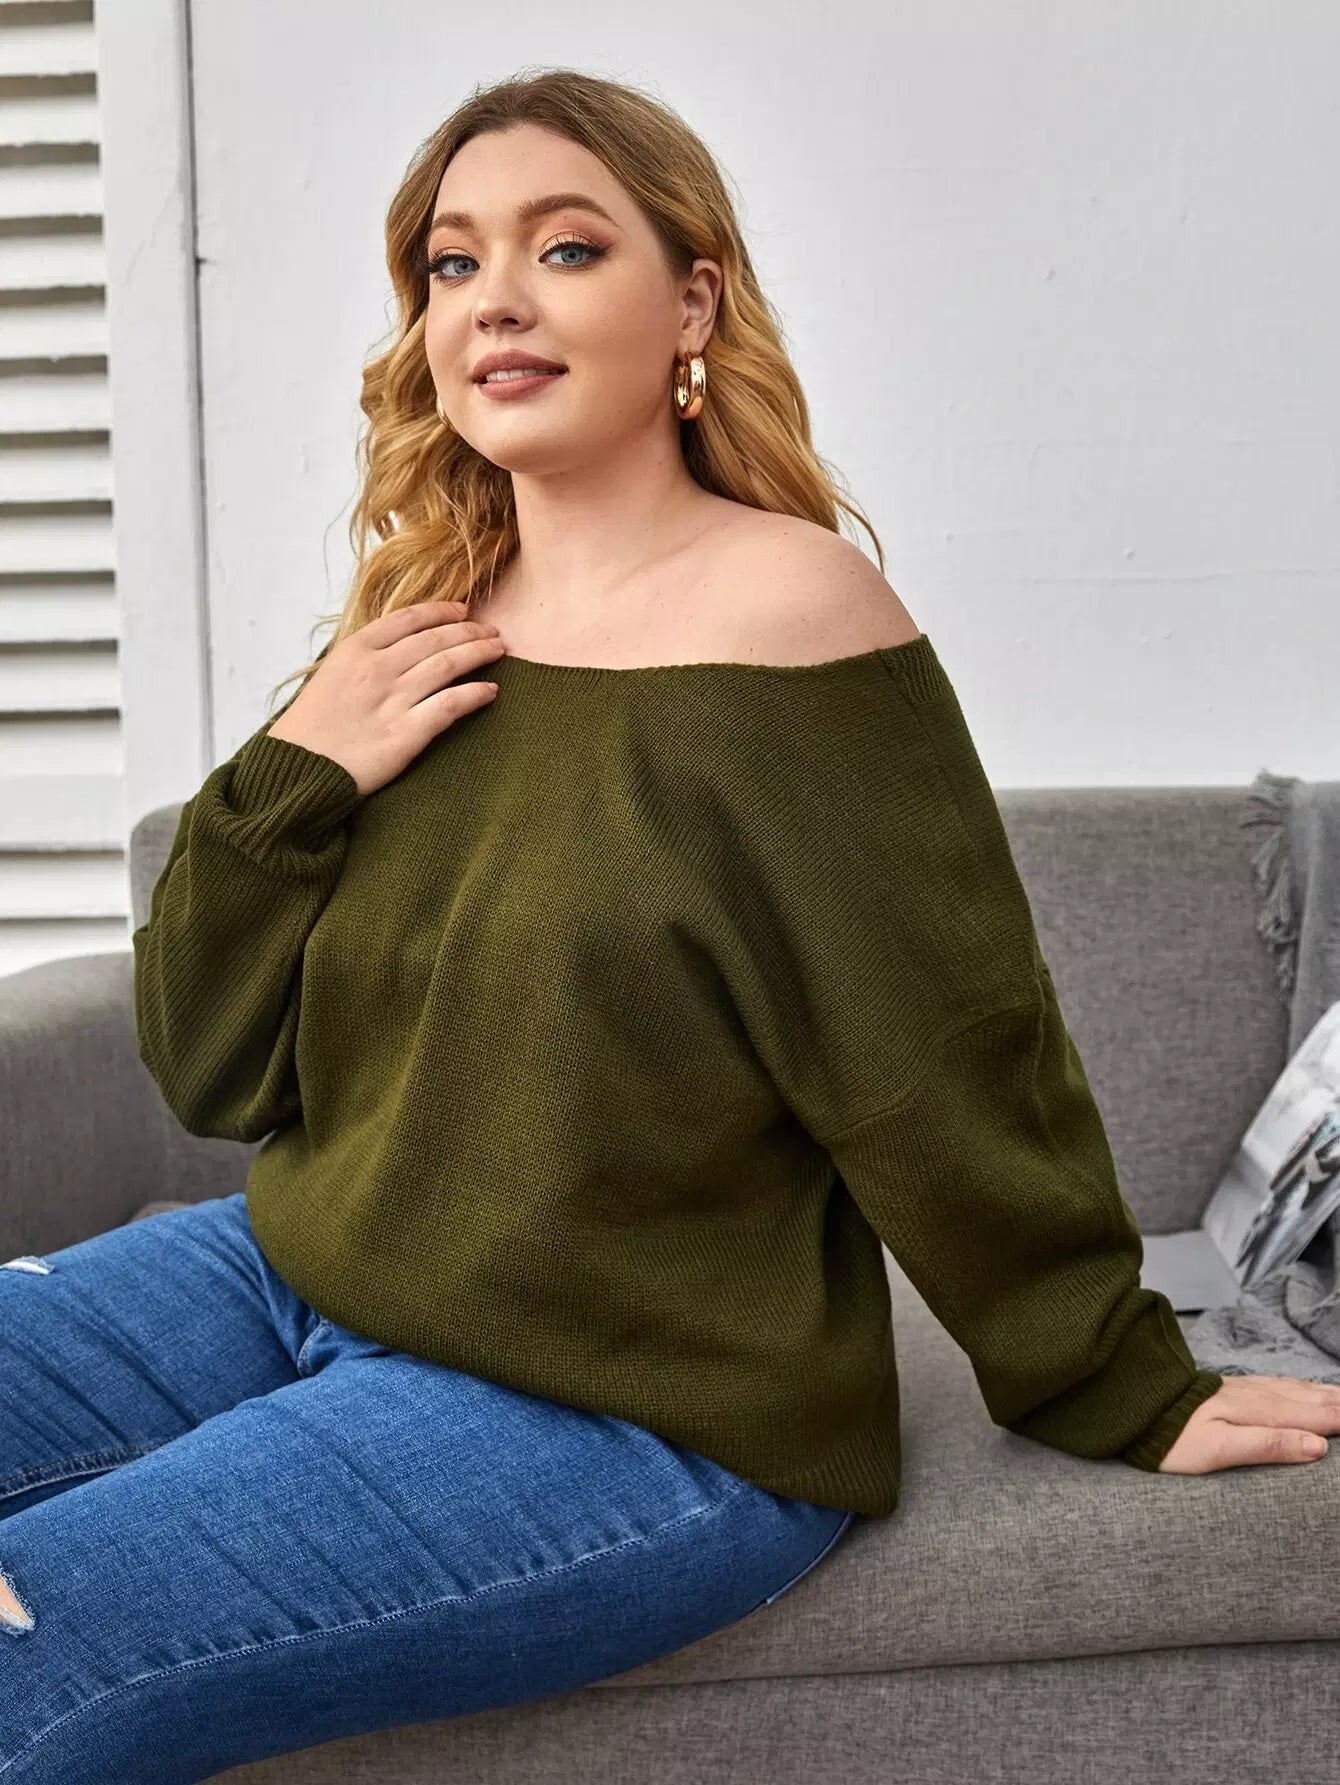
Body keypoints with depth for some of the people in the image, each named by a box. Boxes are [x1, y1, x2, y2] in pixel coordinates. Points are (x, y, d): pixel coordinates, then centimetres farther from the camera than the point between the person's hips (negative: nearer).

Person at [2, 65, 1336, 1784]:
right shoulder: (416, 635, 5)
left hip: (626, 1414, -7)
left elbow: (948, 1065, -11)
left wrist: (1120, 1391, -4)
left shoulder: (778, 607, -15)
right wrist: (286, 778, -9)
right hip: (292, 1270, 7)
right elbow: (212, 1070, 6)